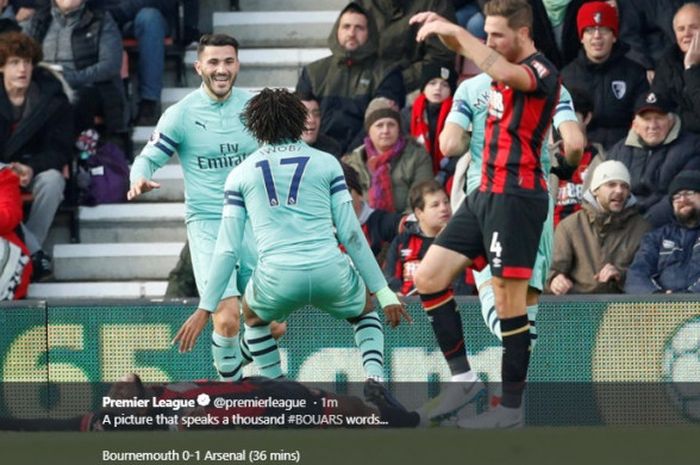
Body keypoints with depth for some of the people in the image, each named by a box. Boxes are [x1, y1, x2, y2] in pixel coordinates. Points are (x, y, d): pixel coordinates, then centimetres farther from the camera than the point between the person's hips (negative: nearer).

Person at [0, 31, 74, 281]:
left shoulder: (52, 97, -8)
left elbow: (61, 149, -8)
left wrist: (31, 168, -27)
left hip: (37, 169, 0)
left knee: (52, 180, -35)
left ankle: (30, 247, -26)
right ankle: (35, 253, -31)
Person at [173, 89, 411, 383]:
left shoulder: (240, 175, 12)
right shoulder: (326, 163, 10)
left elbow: (227, 249, 9)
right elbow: (351, 234, 6)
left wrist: (204, 310, 14)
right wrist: (384, 293, 11)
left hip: (277, 280, 0)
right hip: (330, 272, 0)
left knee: (254, 317, 34)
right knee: (364, 311, 32)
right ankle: (374, 376, 5)